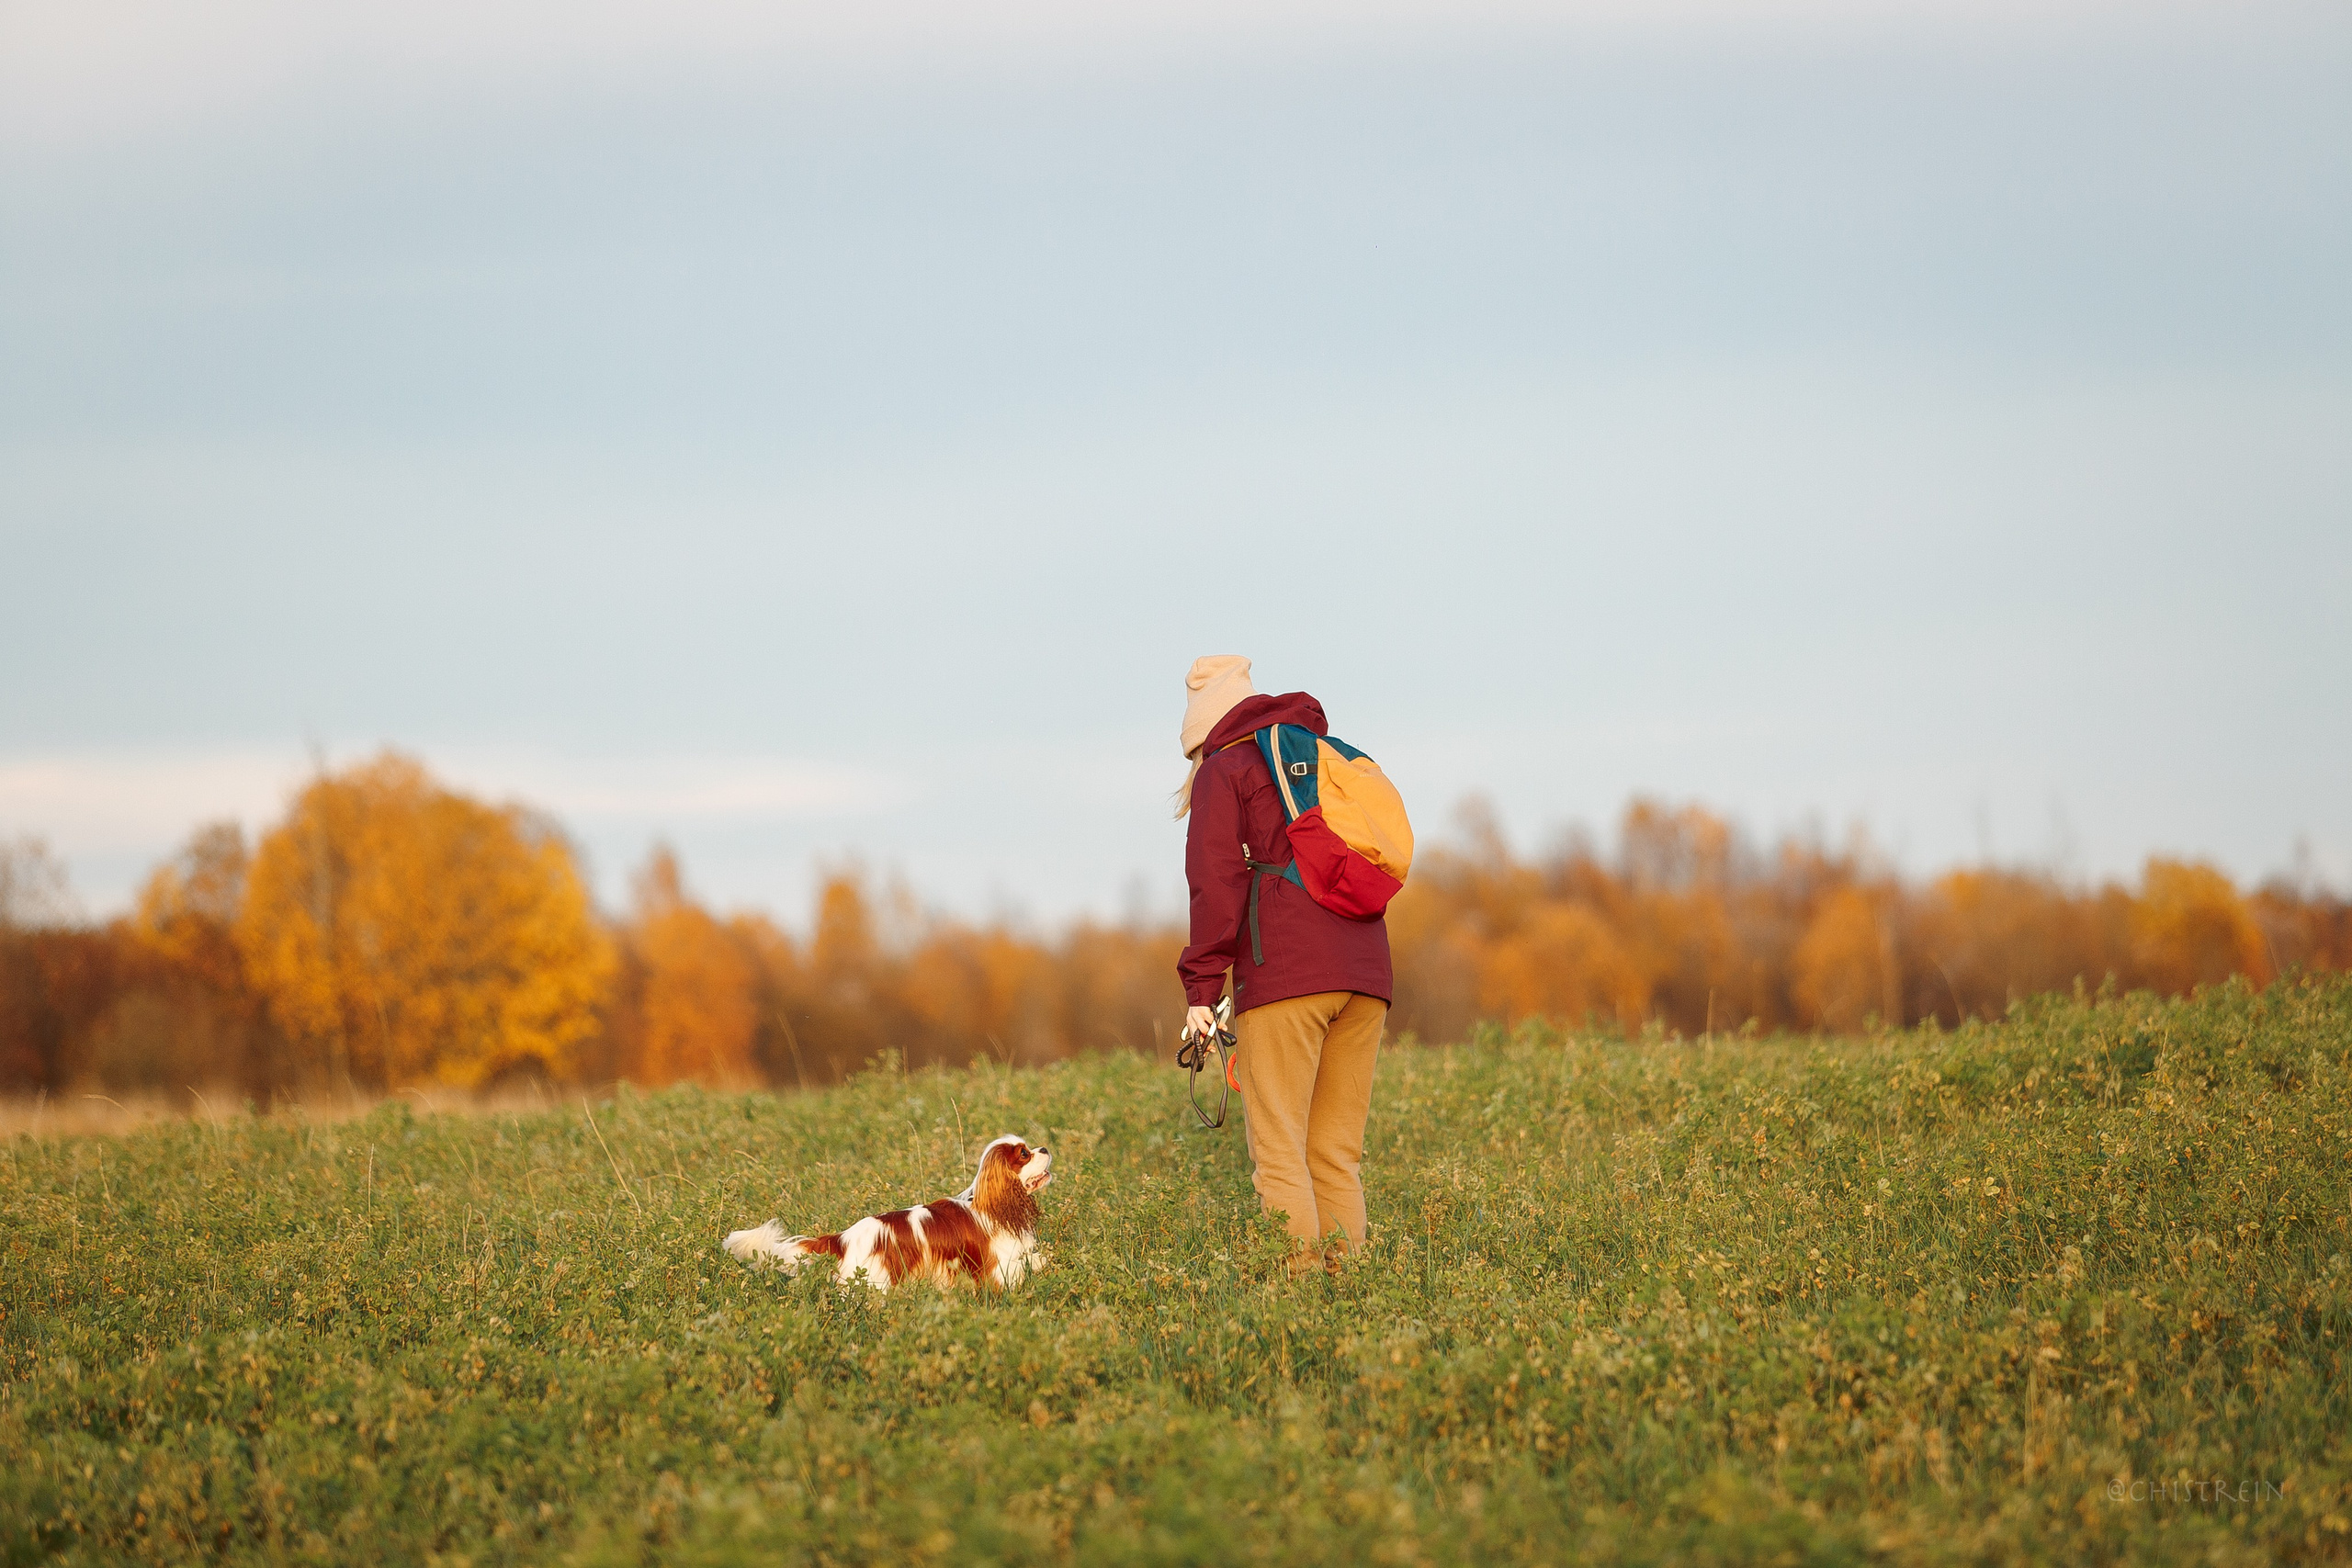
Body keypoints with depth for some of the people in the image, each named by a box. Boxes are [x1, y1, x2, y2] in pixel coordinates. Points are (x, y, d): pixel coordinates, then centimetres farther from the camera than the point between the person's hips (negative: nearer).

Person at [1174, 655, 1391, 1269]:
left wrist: (1201, 986, -4)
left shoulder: (1223, 774, 6)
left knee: (1278, 1149, -7)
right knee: (1337, 1152, 9)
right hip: (1364, 969, 6)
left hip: (1284, 973, -6)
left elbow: (1216, 885, -4)